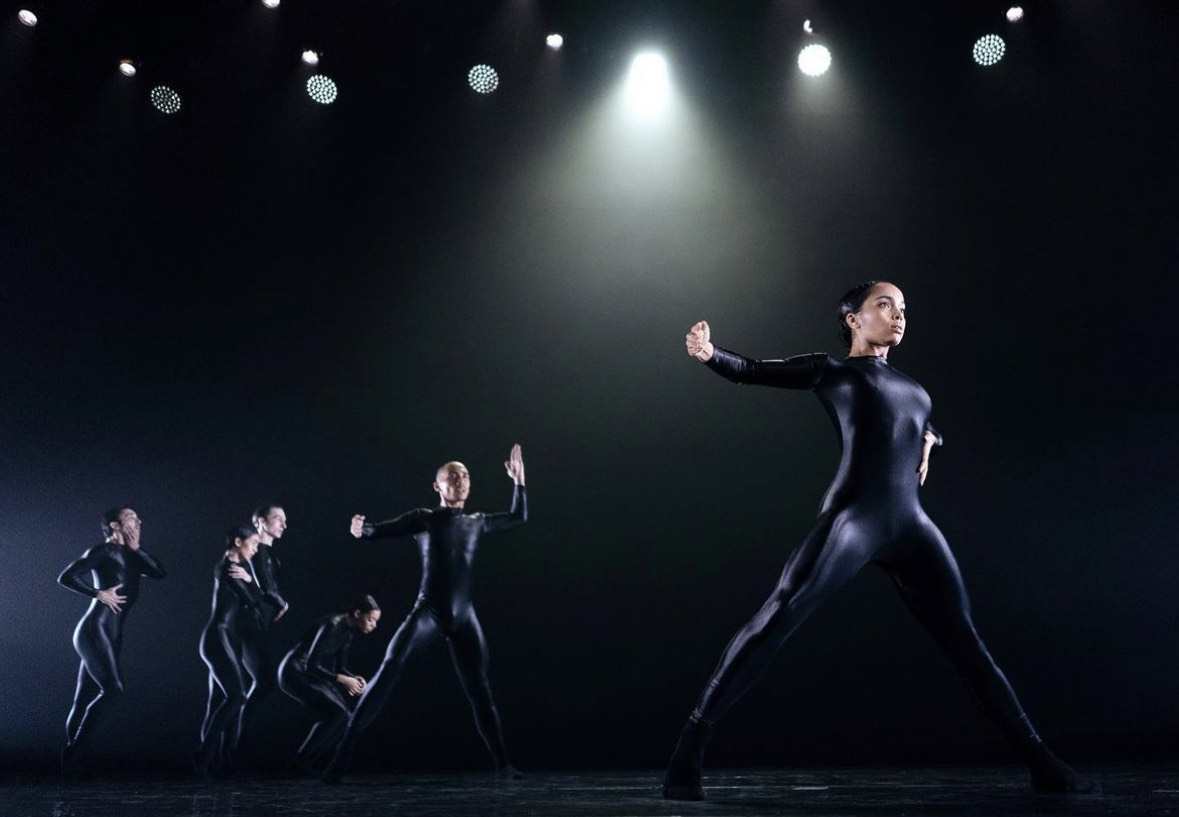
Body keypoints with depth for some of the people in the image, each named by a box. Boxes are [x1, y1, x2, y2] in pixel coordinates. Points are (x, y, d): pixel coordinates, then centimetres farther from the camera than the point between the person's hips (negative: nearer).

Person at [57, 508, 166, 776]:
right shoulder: (104, 550, -3)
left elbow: (159, 572, 6)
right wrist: (100, 593, -15)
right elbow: (66, 577, -11)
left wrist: (136, 547, 4)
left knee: (84, 699, 6)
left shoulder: (130, 556, 19)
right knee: (112, 688, -19)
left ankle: (71, 762, 8)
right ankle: (73, 750, -14)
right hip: (94, 629, -8)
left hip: (112, 635, 8)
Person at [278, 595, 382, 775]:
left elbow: (340, 667, 10)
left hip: (308, 673, 9)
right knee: (337, 713, -20)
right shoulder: (332, 626, -25)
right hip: (295, 672, -9)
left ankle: (311, 761, 7)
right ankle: (301, 764, -7)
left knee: (352, 709, 1)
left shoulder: (348, 630, 4)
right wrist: (343, 680, -29)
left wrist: (355, 679, -10)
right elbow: (311, 666, -27)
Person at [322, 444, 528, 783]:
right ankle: (344, 750, -12)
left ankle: (502, 763, 11)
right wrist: (361, 528, -14)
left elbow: (519, 517, 24)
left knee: (479, 690, 3)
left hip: (464, 617, 3)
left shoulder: (477, 522, 14)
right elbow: (381, 530, -2)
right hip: (427, 612, -3)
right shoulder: (423, 518, 5)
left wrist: (519, 480, 21)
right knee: (387, 672, -15)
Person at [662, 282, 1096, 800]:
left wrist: (929, 440, 19)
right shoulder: (830, 370, 11)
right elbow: (749, 371, 3)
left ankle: (1040, 762, 19)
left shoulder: (912, 387, 27)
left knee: (965, 641, 8)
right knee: (777, 619, -18)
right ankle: (690, 749, -16)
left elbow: (925, 428, 45)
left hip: (912, 527, 6)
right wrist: (710, 353, -19)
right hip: (852, 517, -6)